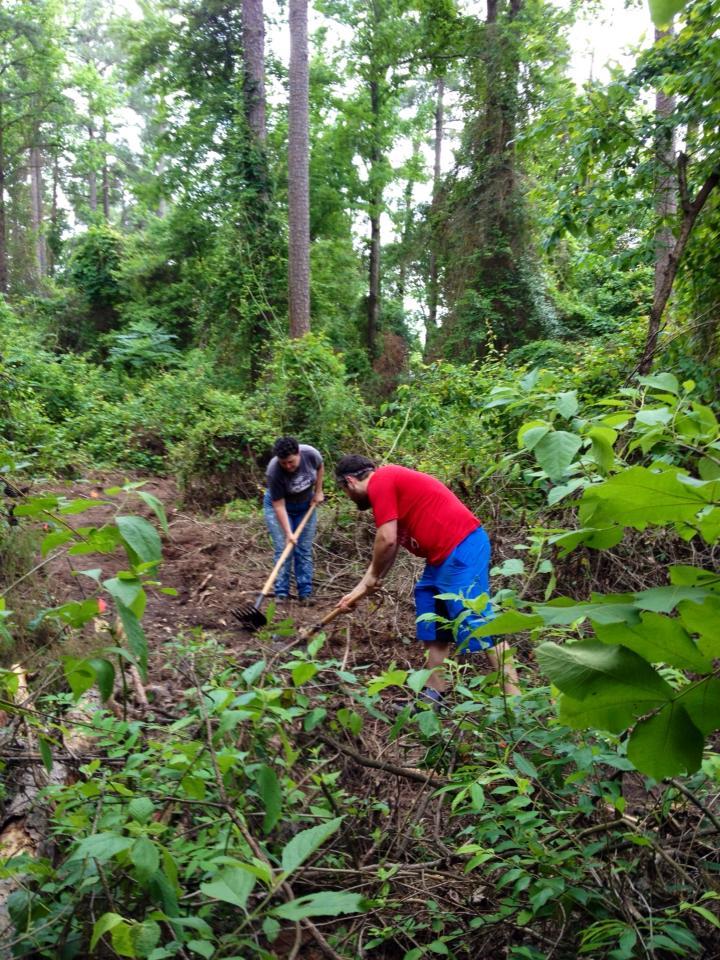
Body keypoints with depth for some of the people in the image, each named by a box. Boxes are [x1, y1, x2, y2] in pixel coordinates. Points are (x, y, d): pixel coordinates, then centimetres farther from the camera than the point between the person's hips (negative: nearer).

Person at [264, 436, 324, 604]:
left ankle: (305, 593, 7)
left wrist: (318, 491, -3)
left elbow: (320, 467, -1)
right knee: (283, 550, -8)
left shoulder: (310, 454, -27)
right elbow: (279, 505, -27)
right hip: (279, 506, -3)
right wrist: (288, 533, -29)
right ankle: (281, 593, 1)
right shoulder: (274, 471, -34)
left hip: (305, 505, 3)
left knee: (304, 550, 2)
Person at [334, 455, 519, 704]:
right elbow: (387, 549, 26)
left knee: (476, 621, -10)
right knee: (433, 625, 15)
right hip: (445, 555, 11)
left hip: (461, 548, -11)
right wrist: (360, 589, 27)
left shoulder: (379, 481, -9)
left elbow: (387, 541, -15)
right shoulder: (389, 482, 22)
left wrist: (371, 579, 2)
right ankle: (434, 693, 22)